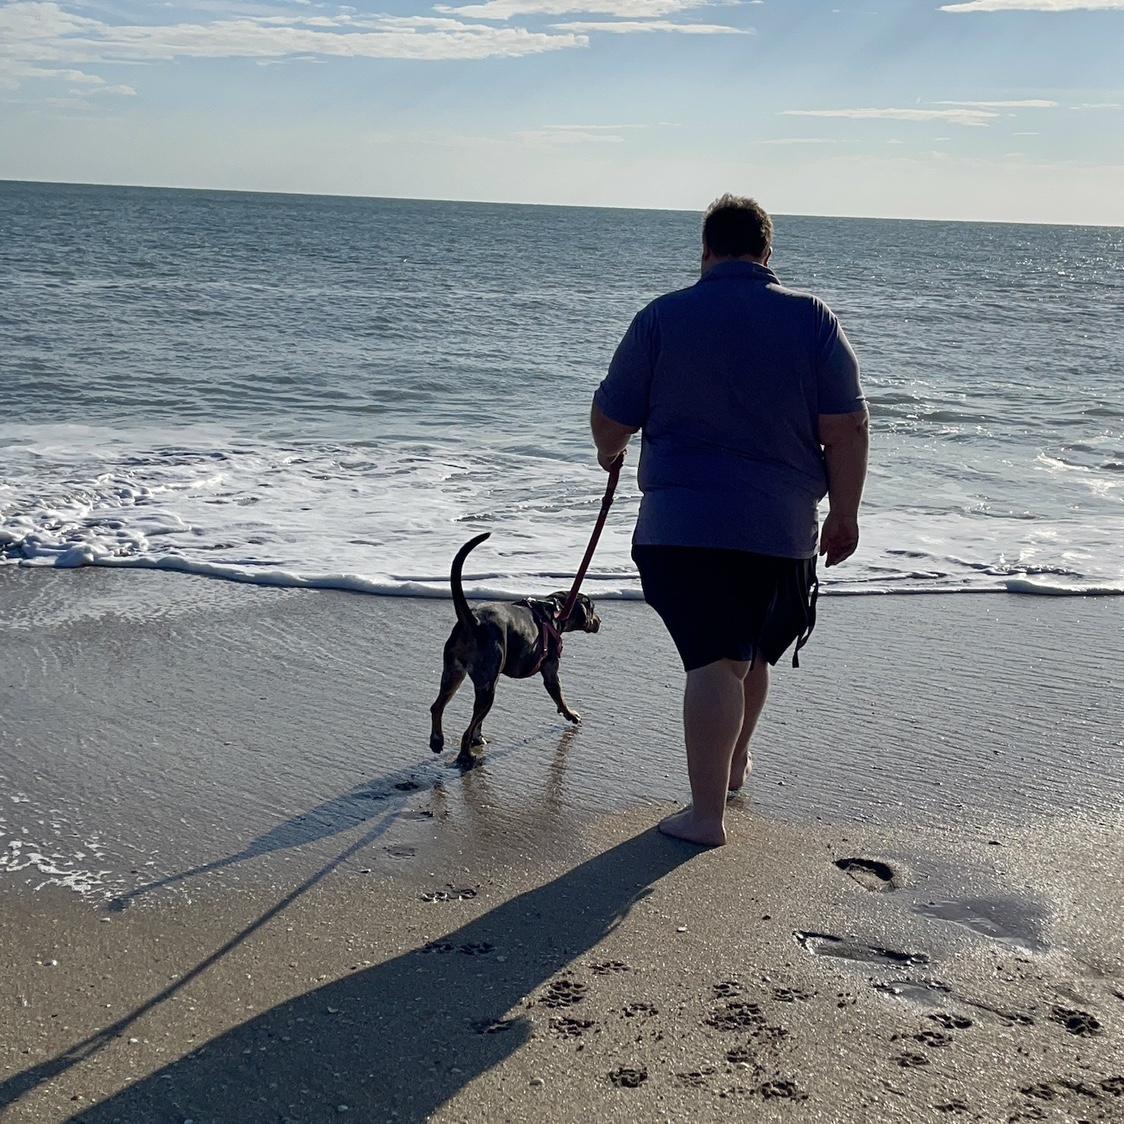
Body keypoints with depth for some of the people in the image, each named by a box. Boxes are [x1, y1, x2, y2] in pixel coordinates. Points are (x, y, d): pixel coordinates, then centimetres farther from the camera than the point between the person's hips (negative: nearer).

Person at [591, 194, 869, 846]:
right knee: (752, 653, 22)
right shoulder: (814, 319, 1)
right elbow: (848, 428, -3)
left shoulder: (662, 318, -2)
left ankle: (707, 813, -9)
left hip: (684, 523, -3)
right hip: (783, 528, 3)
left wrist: (610, 452, 27)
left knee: (714, 661, -5)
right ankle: (736, 765, 42)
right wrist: (844, 514, 7)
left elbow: (611, 421, 5)